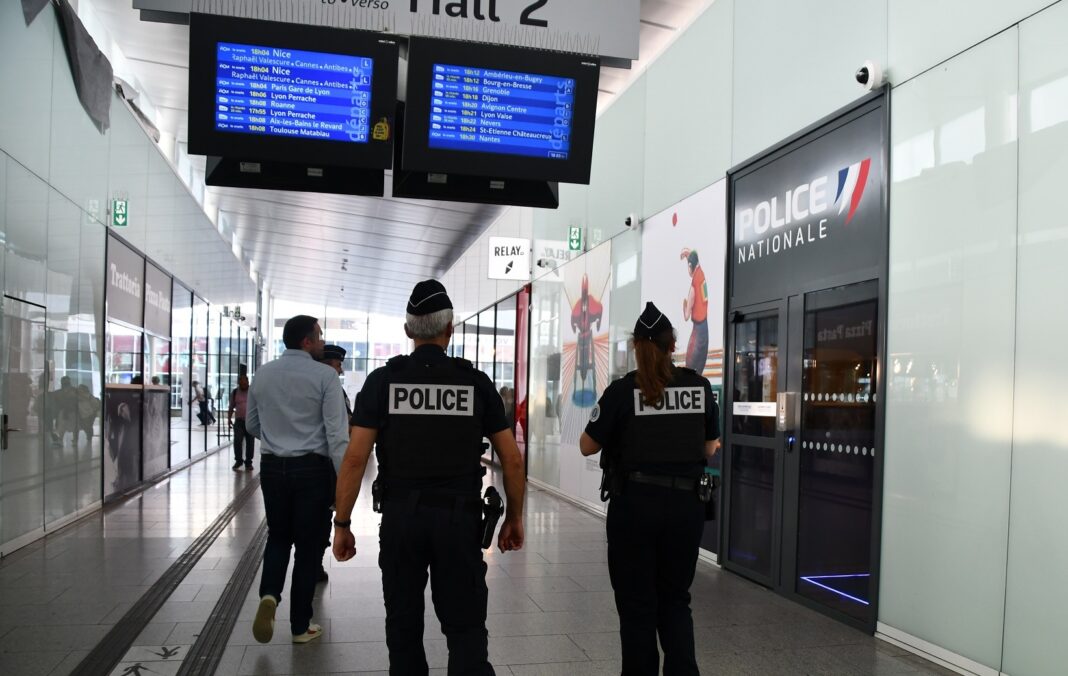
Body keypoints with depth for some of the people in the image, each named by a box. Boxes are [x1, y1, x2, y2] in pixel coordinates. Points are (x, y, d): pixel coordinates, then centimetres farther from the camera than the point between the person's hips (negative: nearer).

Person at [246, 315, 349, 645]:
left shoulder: (263, 373, 3)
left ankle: (269, 595, -2)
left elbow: (252, 425, 13)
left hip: (272, 466, 4)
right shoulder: (324, 375, -12)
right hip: (312, 467, -4)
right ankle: (300, 626, 18)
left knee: (278, 536, 22)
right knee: (309, 544, 9)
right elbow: (336, 432, -15)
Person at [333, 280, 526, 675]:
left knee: (403, 626, 17)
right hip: (460, 518, 0)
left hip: (400, 516, 1)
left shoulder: (383, 380, -1)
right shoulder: (476, 382, 0)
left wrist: (342, 524, 1)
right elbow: (512, 458, 1)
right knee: (466, 628, 5)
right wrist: (514, 517, 13)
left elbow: (355, 458, -7)